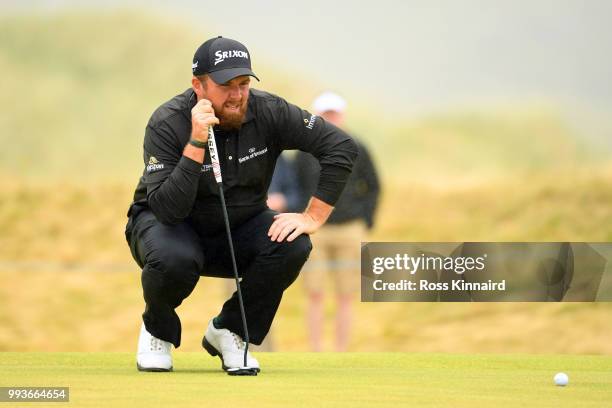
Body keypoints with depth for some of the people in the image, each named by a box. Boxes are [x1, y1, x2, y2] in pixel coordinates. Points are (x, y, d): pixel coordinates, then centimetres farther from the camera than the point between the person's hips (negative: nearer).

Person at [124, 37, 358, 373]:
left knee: (293, 245, -26)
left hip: (239, 230, 3)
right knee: (174, 260, -38)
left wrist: (313, 217, -21)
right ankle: (157, 329, -1)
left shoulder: (267, 112, -17)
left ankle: (228, 332, -2)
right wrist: (196, 143, -41)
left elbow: (341, 146, -15)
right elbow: (168, 209, -34)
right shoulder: (167, 123, -25)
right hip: (172, 226, -3)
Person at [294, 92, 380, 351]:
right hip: (314, 232, 0)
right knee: (314, 296, -3)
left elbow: (372, 187, 8)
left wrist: (366, 223, -1)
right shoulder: (304, 152, -1)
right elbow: (295, 189, 9)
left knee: (345, 298, 1)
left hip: (348, 231, 0)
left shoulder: (357, 150, -2)